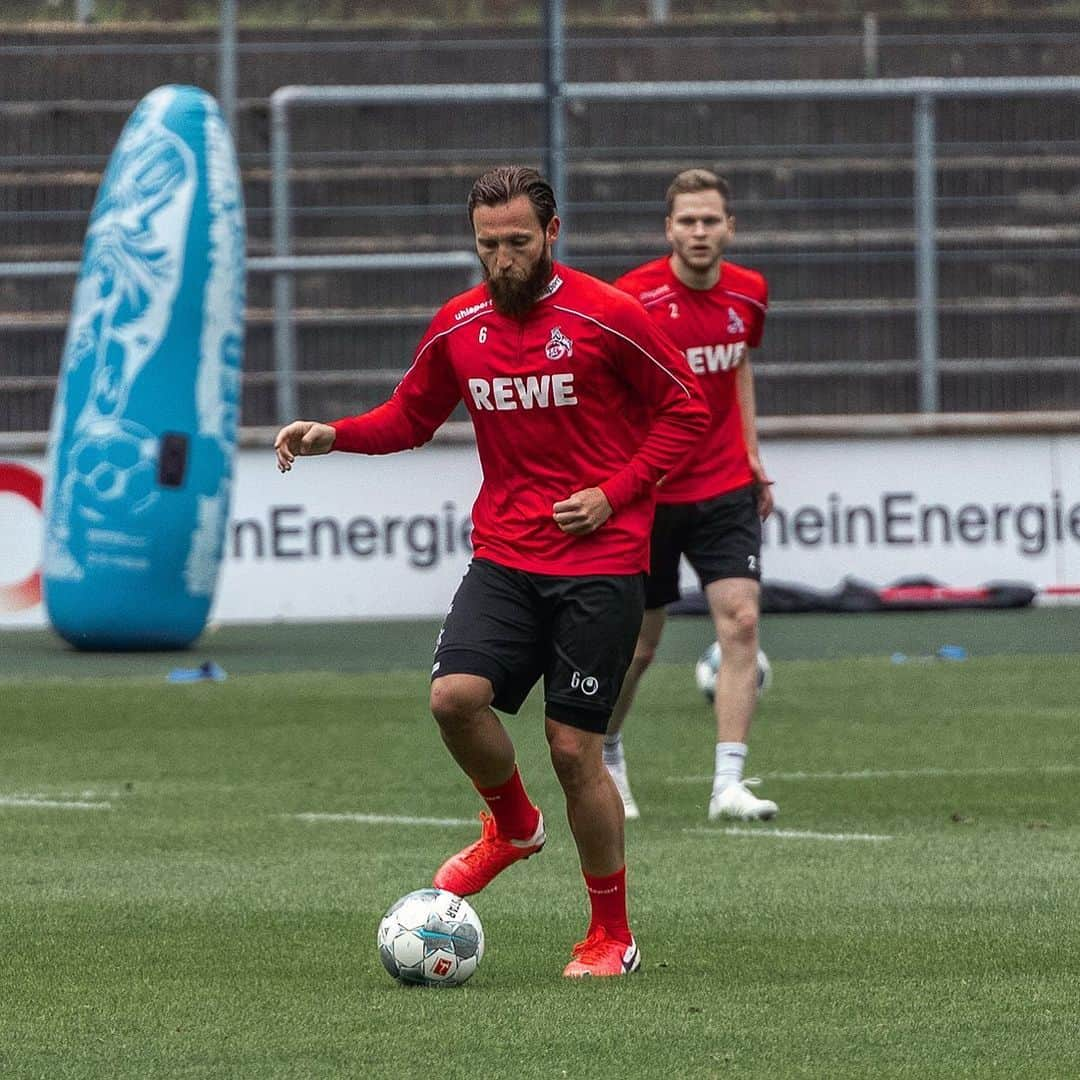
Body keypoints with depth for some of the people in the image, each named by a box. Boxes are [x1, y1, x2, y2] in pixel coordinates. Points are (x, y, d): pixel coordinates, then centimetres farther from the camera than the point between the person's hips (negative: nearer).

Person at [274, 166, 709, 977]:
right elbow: (412, 417, 19)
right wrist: (333, 436, 0)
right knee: (455, 696, -19)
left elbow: (687, 409, -1)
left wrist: (616, 493, -11)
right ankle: (513, 825, 13)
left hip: (601, 560, -4)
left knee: (574, 748, -4)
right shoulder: (458, 327, 6)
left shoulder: (608, 317, -8)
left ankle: (613, 937, 13)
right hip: (504, 557, 4)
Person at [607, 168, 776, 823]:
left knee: (741, 622, -14)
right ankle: (607, 757, 35)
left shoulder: (748, 293, 1)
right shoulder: (634, 297, -14)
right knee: (639, 646, 7)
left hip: (726, 487, 3)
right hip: (648, 492, -3)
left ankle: (730, 783, -14)